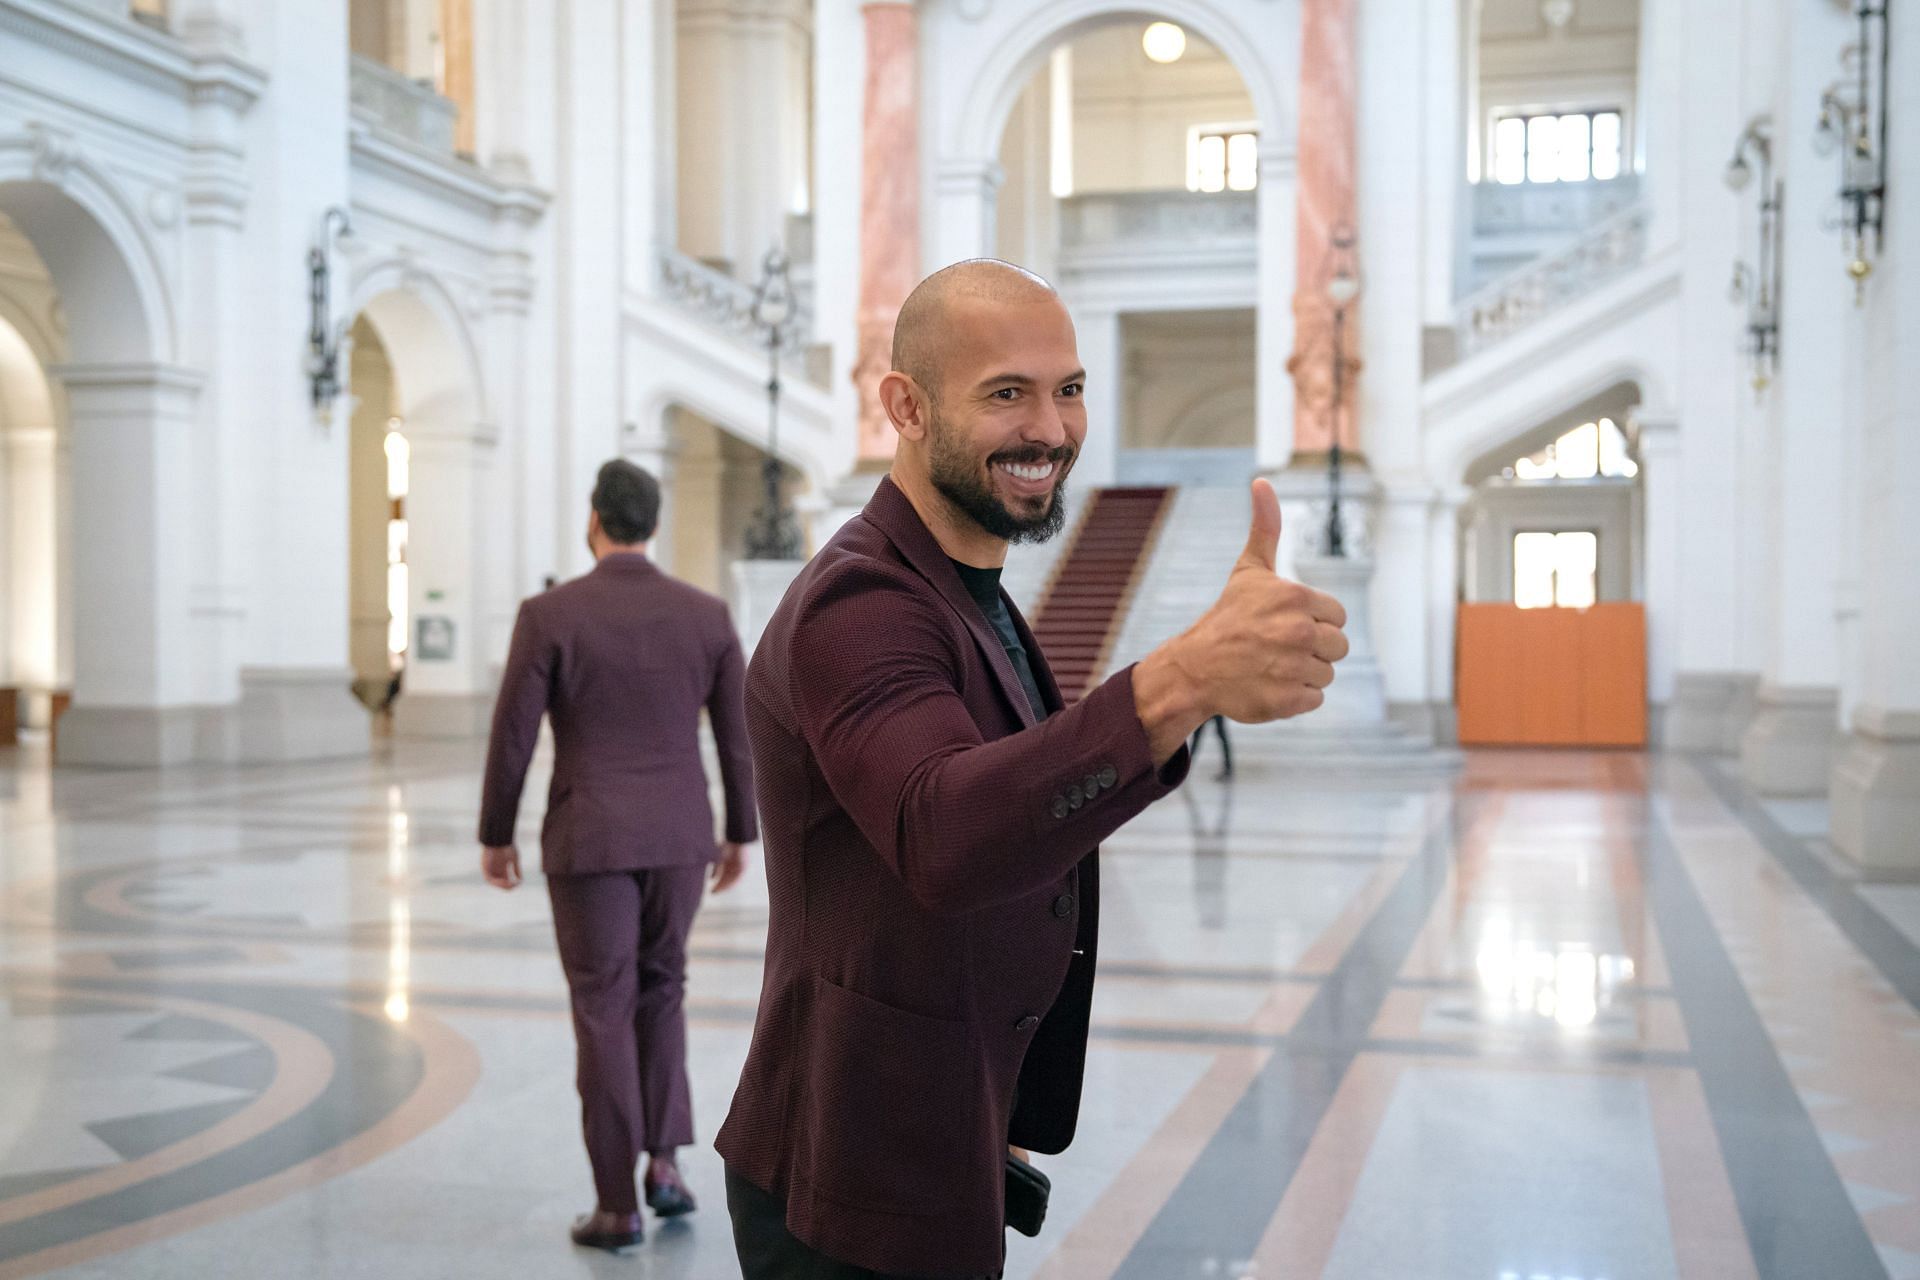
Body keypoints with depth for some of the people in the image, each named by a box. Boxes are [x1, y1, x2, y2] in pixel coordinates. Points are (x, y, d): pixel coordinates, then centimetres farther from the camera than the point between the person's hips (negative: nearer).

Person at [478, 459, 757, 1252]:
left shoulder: (549, 615, -11)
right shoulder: (706, 615, -1)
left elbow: (512, 737, -8)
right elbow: (737, 737, 4)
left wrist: (495, 835, 6)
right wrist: (740, 833, 16)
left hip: (589, 838, -3)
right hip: (679, 833, 3)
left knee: (603, 1013, 5)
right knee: (659, 988, 22)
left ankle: (617, 1205, 8)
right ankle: (662, 1161, 15)